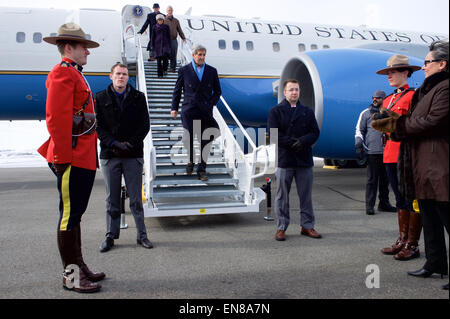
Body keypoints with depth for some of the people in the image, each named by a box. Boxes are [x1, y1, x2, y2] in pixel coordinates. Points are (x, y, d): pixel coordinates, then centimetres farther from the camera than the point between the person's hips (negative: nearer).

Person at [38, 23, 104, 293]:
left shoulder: (75, 75, 21)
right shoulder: (62, 73, -9)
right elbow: (56, 118, -19)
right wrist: (61, 157, -21)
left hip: (85, 158, 10)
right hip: (73, 159, -10)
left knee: (75, 213, 14)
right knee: (70, 215, -2)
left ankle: (79, 266, 25)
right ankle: (71, 275, 8)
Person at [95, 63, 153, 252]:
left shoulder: (138, 98, 7)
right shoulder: (100, 99, 7)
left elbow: (145, 125, 3)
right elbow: (98, 126, 2)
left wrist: (131, 143, -10)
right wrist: (113, 143, -13)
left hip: (133, 155, 0)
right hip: (109, 155, 1)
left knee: (136, 198, 5)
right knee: (112, 199, 8)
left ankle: (141, 235, 15)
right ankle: (111, 236, 18)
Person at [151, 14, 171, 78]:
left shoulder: (166, 27, 8)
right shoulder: (155, 27, 7)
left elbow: (169, 36, 10)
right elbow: (153, 37, 10)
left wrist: (169, 45, 5)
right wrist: (152, 46, 4)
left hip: (165, 44, 0)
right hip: (158, 44, 1)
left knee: (165, 55, -25)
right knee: (159, 59, -2)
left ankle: (165, 69, -3)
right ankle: (160, 74, 5)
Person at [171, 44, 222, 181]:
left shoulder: (212, 71, 12)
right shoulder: (184, 70, 9)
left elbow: (217, 91, 17)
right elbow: (177, 90, 14)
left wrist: (211, 104, 3)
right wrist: (174, 108, 8)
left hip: (205, 110, 2)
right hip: (189, 109, -1)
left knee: (205, 140, 0)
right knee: (187, 138, -13)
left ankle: (201, 169, 12)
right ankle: (191, 160, 17)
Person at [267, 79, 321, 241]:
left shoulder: (307, 112, 15)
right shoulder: (275, 111, 5)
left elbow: (315, 132, 6)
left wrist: (302, 141, -13)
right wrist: (291, 142, -14)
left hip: (304, 159, 3)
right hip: (284, 159, -3)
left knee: (306, 196, 8)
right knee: (282, 196, 2)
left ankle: (307, 225, 20)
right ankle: (281, 227, 12)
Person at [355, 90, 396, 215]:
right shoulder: (366, 113, 7)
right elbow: (359, 130, 6)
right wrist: (359, 146, -4)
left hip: (386, 151, 4)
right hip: (372, 151, -4)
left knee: (385, 179, 10)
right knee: (372, 179, -4)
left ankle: (384, 203, 22)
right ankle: (369, 206, 0)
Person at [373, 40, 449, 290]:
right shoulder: (427, 89, 20)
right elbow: (416, 122, 17)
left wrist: (398, 125, -11)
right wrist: (395, 125, 0)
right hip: (424, 167, 11)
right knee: (429, 219, 16)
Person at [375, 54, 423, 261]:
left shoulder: (413, 96, -7)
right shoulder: (388, 100, 18)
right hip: (391, 154, 8)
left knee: (412, 199, -1)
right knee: (400, 199, 14)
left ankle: (412, 245, 7)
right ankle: (402, 240, 23)